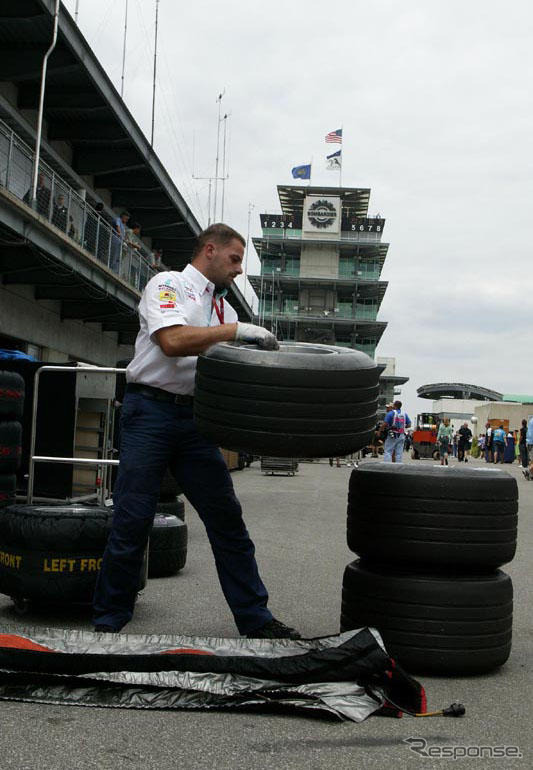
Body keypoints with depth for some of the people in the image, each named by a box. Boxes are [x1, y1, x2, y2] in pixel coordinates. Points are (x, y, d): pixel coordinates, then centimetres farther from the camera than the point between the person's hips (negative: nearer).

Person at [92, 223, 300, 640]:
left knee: (226, 516, 4)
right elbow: (173, 341, -19)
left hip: (195, 417, 7)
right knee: (133, 518, -4)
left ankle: (257, 620, 11)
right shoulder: (168, 285, -1)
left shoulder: (224, 308, 20)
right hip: (151, 410, -6)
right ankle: (109, 621, 10)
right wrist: (237, 330, -16)